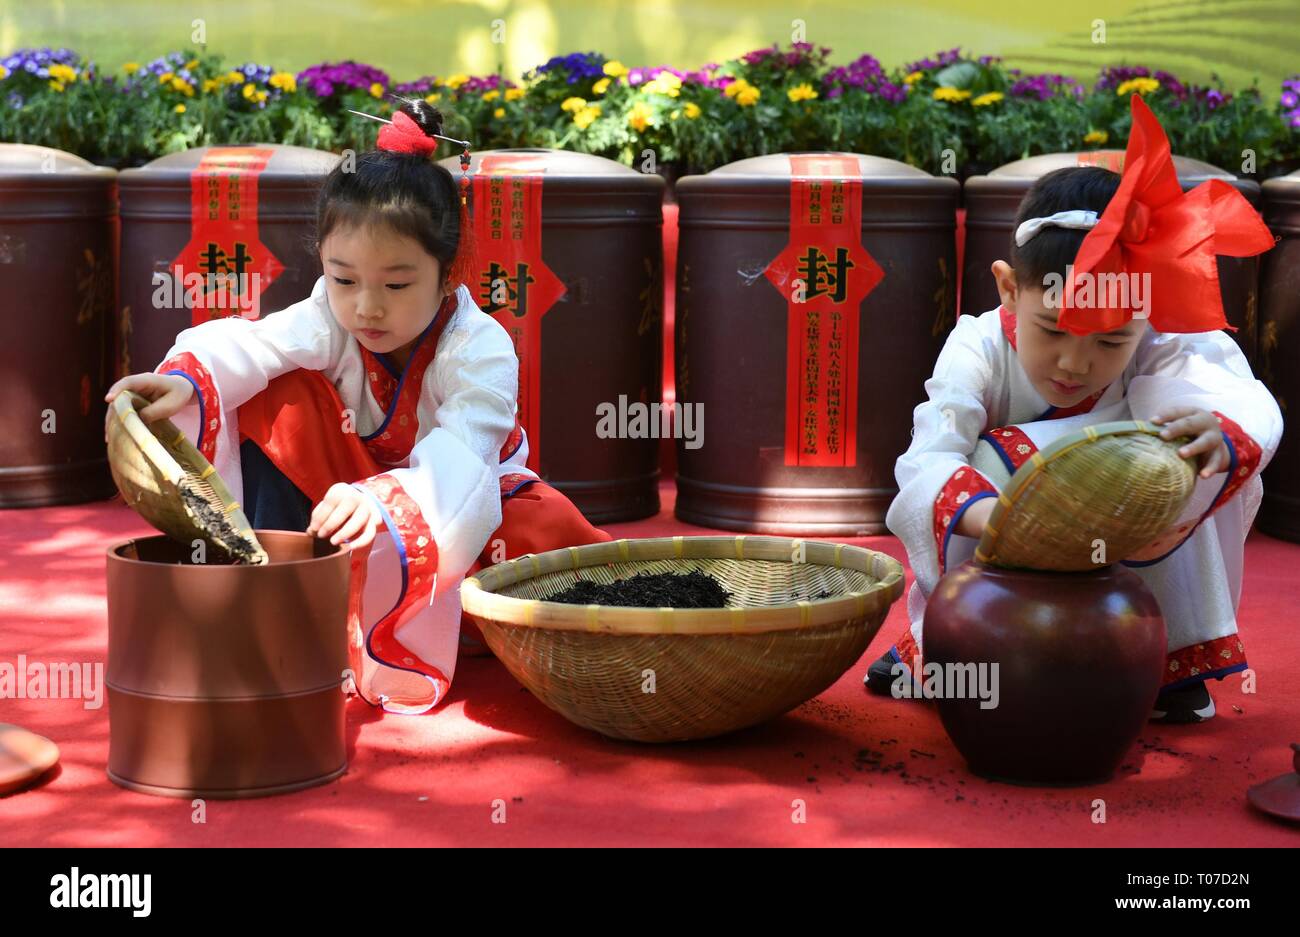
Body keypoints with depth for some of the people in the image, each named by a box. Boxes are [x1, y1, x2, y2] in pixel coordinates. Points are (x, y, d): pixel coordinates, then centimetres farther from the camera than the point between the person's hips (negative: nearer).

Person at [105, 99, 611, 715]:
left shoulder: (480, 349, -26)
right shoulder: (331, 322, -15)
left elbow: (458, 454, -42)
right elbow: (247, 345, -33)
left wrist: (386, 502, -62)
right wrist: (184, 377, -56)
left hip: (462, 508, -3)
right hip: (354, 489, 3)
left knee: (552, 532, -36)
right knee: (278, 397, -19)